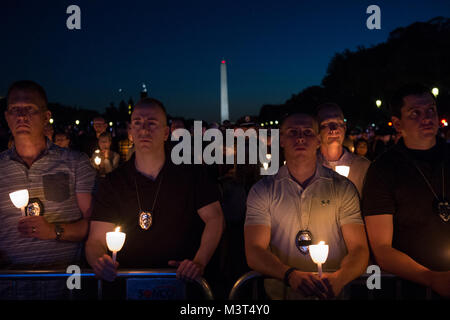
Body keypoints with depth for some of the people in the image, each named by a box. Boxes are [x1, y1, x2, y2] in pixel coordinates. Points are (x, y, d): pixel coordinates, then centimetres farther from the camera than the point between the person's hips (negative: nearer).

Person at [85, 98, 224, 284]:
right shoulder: (113, 183, 4)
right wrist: (100, 263, -22)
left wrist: (199, 262, -13)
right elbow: (96, 239, 1)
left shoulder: (190, 173, 4)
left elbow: (215, 218, 2)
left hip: (181, 279, 0)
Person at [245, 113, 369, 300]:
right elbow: (254, 252, -3)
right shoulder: (262, 191, 5)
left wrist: (339, 277, -18)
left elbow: (359, 249, 3)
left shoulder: (342, 187, 7)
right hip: (281, 294, 0)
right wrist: (291, 275, -20)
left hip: (334, 294, 0)